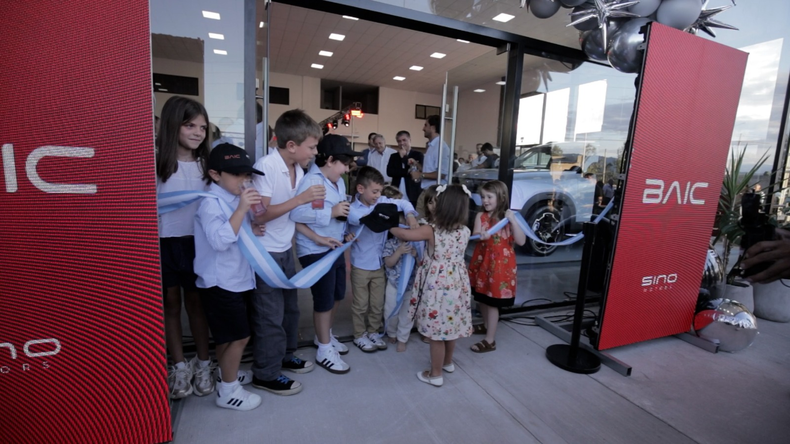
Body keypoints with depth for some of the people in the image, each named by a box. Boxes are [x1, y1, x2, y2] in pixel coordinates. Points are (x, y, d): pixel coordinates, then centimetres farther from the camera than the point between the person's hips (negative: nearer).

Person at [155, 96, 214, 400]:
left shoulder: (204, 163, 5)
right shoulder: (156, 160, -8)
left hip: (196, 241, 3)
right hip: (164, 242, -2)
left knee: (196, 302, 13)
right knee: (171, 304, 12)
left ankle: (203, 365, 27)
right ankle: (179, 366, 28)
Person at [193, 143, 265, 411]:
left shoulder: (236, 199, 8)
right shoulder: (211, 204, -18)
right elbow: (220, 240, -33)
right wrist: (241, 209, -37)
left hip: (237, 279, 9)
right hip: (220, 283, -9)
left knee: (228, 337, 21)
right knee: (239, 336, -2)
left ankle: (226, 374, 39)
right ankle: (228, 392, 14)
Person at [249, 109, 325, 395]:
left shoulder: (299, 169, 2)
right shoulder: (265, 166, -19)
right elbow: (259, 215, -23)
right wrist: (301, 198, -26)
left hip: (286, 250, 7)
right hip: (265, 253, -7)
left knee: (290, 307, 18)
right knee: (270, 315, 4)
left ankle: (285, 356, 38)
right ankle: (265, 375, 23)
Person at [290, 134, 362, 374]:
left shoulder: (339, 181, 6)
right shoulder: (310, 182, -21)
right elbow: (295, 215, -32)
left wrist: (344, 213, -3)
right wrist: (331, 212, -28)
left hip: (336, 247, 9)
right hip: (316, 252, -9)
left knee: (337, 295, 20)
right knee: (324, 299, 5)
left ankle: (324, 335, 43)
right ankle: (324, 350, 25)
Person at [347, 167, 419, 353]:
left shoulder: (383, 202, -3)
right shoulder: (352, 209, -16)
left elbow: (403, 203, 3)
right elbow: (363, 219, -35)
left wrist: (410, 215, -16)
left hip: (379, 264, 5)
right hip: (360, 265, -4)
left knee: (377, 303, 17)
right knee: (361, 304, 12)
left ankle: (373, 332, 37)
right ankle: (359, 336, 31)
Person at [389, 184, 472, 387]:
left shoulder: (431, 230, -18)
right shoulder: (465, 231, -4)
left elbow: (404, 234, -8)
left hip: (437, 287, -5)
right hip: (456, 284, 6)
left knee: (437, 331, 7)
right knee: (450, 325, 23)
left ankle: (435, 374, 23)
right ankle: (448, 362, 43)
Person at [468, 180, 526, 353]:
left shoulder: (508, 217, -8)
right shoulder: (481, 216, -1)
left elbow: (521, 241, -13)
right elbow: (475, 235, -12)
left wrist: (513, 221, -24)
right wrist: (481, 236, -35)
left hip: (501, 263, -4)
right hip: (482, 261, 5)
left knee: (493, 302, 0)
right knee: (482, 298, 18)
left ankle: (490, 340, 11)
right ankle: (486, 325, 42)